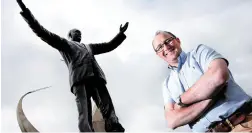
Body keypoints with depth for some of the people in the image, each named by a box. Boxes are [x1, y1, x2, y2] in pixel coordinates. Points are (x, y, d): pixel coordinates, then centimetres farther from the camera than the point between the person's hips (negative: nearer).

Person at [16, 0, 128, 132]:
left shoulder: (88, 46, 44)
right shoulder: (64, 43, 29)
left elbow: (109, 46, 47)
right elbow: (45, 34, 17)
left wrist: (121, 34, 44)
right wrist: (27, 14, 7)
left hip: (97, 78, 5)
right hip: (80, 79, -4)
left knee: (108, 109, -19)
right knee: (84, 113, -22)